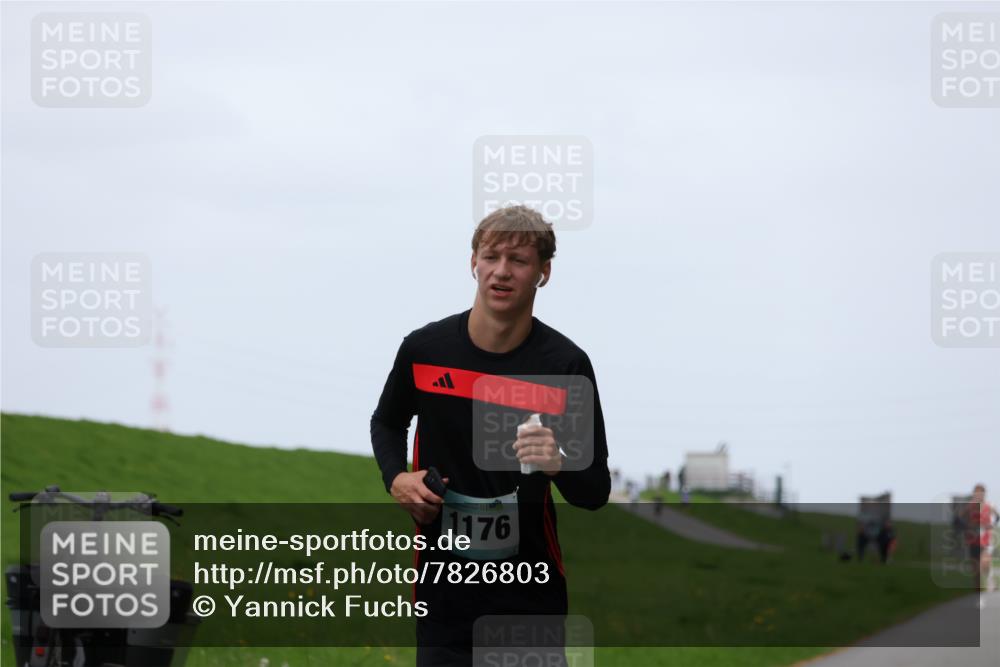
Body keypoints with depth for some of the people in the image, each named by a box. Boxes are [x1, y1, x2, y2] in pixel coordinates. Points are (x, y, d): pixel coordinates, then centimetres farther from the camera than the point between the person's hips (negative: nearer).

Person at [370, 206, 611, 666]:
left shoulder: (566, 364, -8)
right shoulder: (424, 349, -2)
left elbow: (595, 494, -6)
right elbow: (388, 422, 20)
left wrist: (558, 464, -28)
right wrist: (397, 479, 0)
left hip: (531, 594, -1)